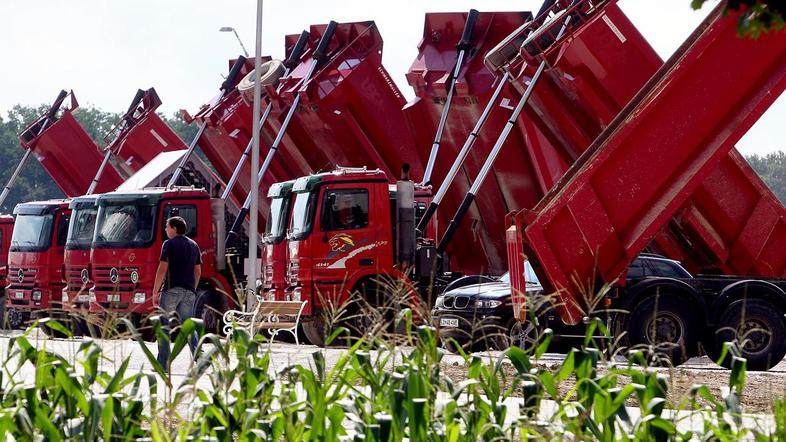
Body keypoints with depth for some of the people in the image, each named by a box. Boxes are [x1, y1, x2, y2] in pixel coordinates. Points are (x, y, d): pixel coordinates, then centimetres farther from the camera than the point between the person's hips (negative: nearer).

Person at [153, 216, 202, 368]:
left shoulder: (169, 244, -5)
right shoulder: (194, 245, 14)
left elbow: (162, 269, -11)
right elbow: (198, 272, 17)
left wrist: (155, 292, -7)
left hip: (171, 289, -6)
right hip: (189, 291, 6)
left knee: (164, 327, 2)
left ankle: (162, 363, -1)